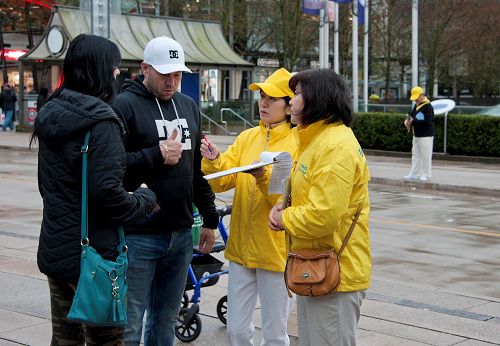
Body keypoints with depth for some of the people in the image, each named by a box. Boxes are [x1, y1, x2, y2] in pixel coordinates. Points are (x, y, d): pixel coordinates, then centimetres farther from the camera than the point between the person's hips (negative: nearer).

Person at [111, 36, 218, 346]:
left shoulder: (189, 106, 14)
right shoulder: (125, 105, -8)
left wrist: (210, 218, 18)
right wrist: (157, 156, -18)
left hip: (181, 234, 6)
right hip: (139, 235, -6)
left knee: (166, 318, 15)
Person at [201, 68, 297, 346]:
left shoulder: (298, 144, -9)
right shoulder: (247, 138, 7)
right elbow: (223, 181, -1)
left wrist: (264, 177, -30)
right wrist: (213, 161, -20)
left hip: (275, 250, -5)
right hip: (241, 247, 5)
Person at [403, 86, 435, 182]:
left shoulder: (428, 106, -15)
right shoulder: (416, 105, 12)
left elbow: (427, 121, -23)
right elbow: (412, 115, 19)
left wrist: (413, 121, -23)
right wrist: (408, 120, -5)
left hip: (426, 136, -9)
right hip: (416, 135, 9)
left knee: (426, 156, -1)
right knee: (415, 154, 12)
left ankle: (426, 175, 7)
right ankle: (414, 174, 19)